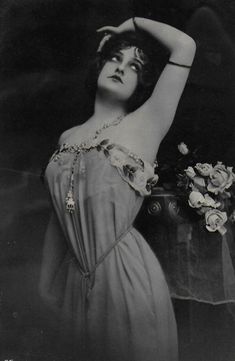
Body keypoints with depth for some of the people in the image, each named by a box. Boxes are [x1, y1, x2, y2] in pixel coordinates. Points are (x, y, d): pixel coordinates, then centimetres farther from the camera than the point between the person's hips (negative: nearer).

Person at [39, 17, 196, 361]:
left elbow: (185, 46, -11)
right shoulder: (68, 139, 9)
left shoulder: (146, 125, -5)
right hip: (78, 280, 5)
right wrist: (50, 282, 15)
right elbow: (63, 212, 14)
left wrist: (135, 23, 5)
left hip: (126, 273, -4)